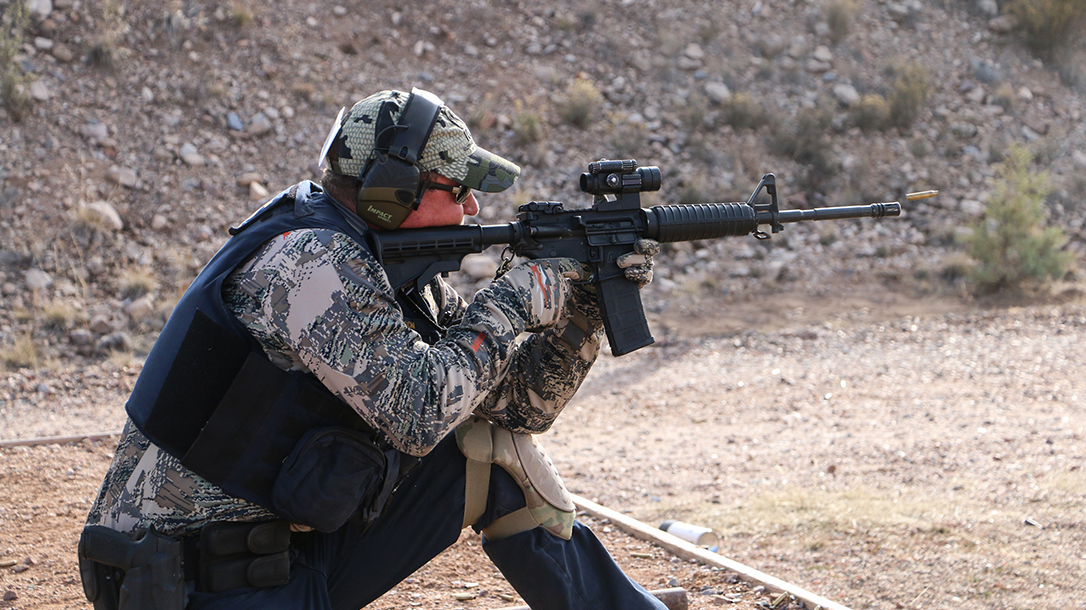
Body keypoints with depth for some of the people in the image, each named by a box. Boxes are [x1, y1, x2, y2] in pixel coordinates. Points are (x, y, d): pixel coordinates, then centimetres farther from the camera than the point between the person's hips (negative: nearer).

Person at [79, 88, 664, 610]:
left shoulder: (397, 271, 7)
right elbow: (419, 413, -27)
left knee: (493, 448, 5)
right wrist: (513, 302, -17)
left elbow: (516, 403, 11)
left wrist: (582, 307, -2)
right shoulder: (312, 260, -20)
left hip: (297, 549, 9)